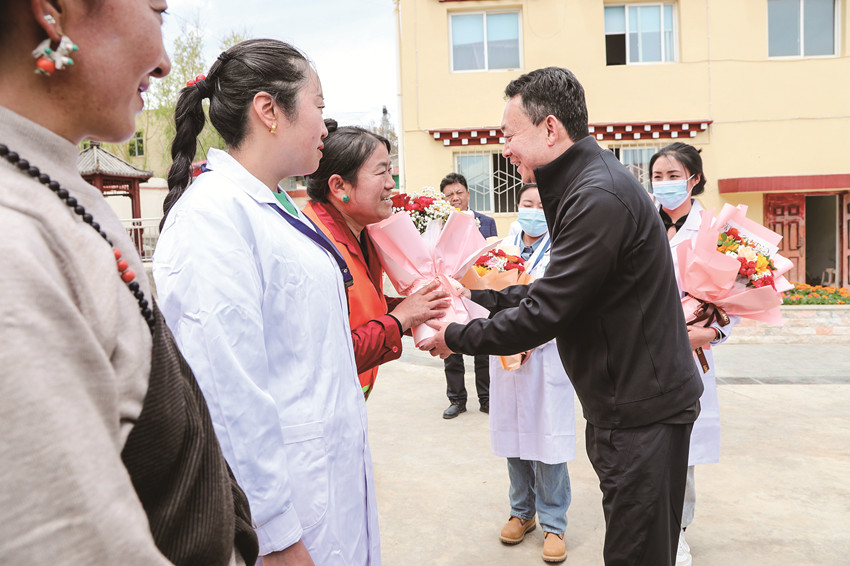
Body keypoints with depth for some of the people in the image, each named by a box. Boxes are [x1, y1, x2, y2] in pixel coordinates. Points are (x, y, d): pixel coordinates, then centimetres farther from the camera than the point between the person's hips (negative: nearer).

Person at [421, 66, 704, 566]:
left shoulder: (600, 198, -23)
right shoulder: (584, 184, 10)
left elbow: (545, 314, -23)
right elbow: (556, 290, 13)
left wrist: (456, 338, -11)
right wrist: (476, 298, 9)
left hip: (642, 411, -10)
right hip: (626, 400, 10)